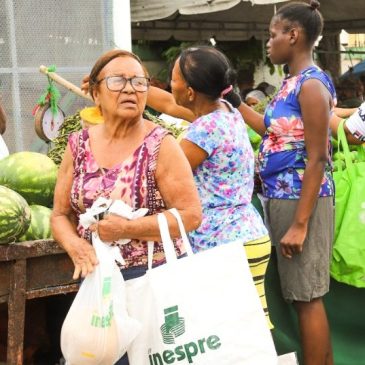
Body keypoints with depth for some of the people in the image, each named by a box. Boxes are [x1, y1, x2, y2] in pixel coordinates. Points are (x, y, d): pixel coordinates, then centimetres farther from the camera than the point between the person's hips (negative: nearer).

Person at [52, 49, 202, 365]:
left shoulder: (160, 145, -9)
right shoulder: (78, 146, 3)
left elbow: (191, 215, -13)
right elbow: (61, 215, 7)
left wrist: (126, 229, -19)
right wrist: (76, 246, -15)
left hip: (154, 278, -4)